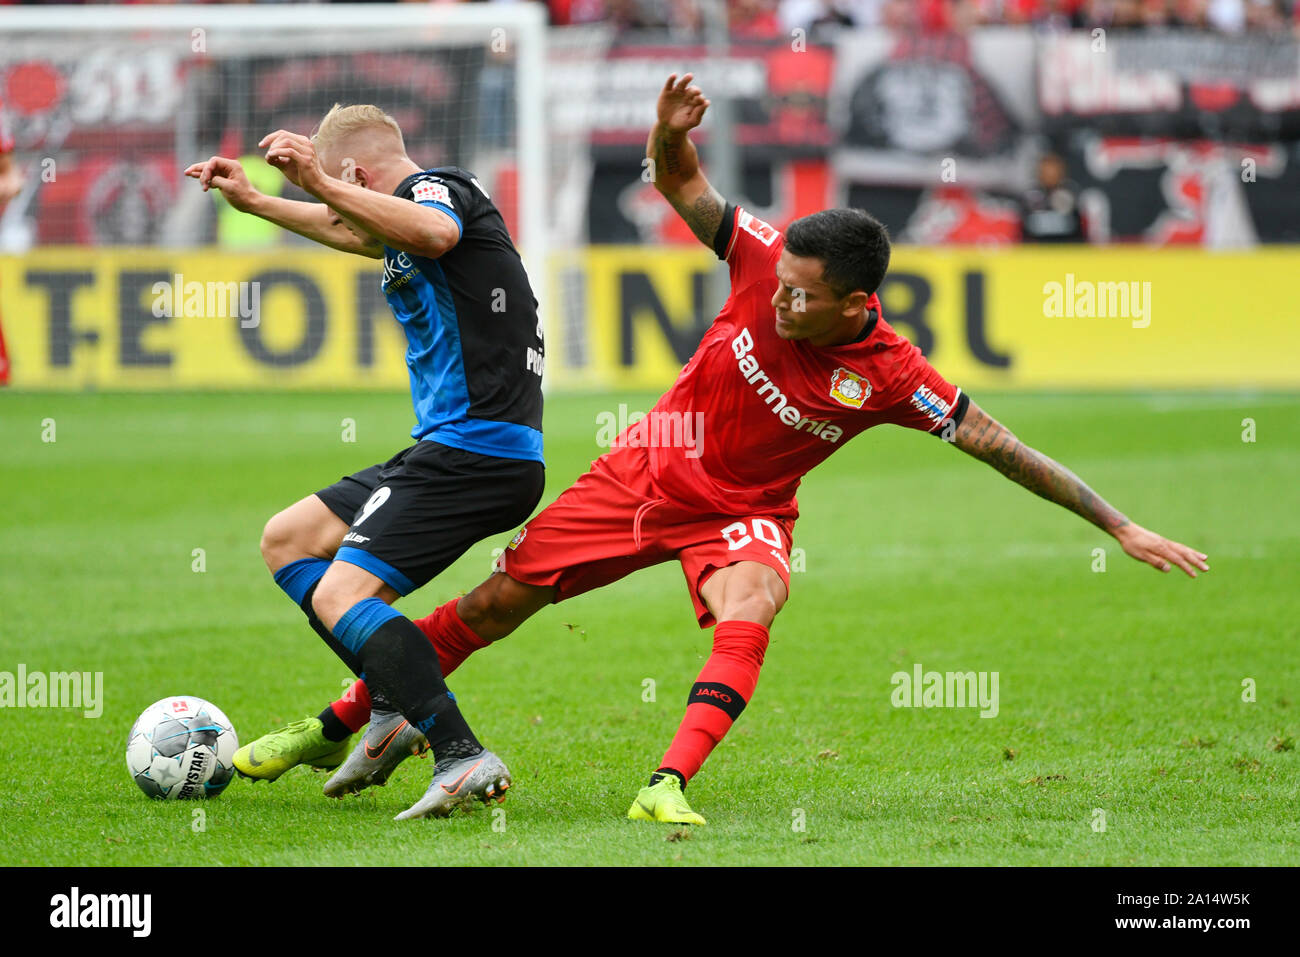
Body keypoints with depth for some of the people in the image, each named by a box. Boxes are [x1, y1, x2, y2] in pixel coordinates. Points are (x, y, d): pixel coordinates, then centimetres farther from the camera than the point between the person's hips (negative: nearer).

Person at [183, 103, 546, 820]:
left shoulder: (434, 186, -8)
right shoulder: (403, 211, 22)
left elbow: (435, 232, -34)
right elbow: (350, 232, 46)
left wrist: (320, 184, -40)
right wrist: (253, 201, 52)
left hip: (475, 450, -10)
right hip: (449, 448, 10)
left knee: (339, 596, -20)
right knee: (287, 539, 17)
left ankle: (462, 758, -30)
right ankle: (397, 707, 12)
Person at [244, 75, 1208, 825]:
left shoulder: (893, 377, -24)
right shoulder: (768, 262, -21)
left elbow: (1002, 448, -19)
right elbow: (681, 184, -10)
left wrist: (1122, 527, -20)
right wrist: (672, 134, -34)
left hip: (744, 511, -2)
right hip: (651, 467, 2)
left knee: (749, 614, -36)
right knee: (499, 603, 3)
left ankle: (668, 785, -39)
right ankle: (350, 723, 19)